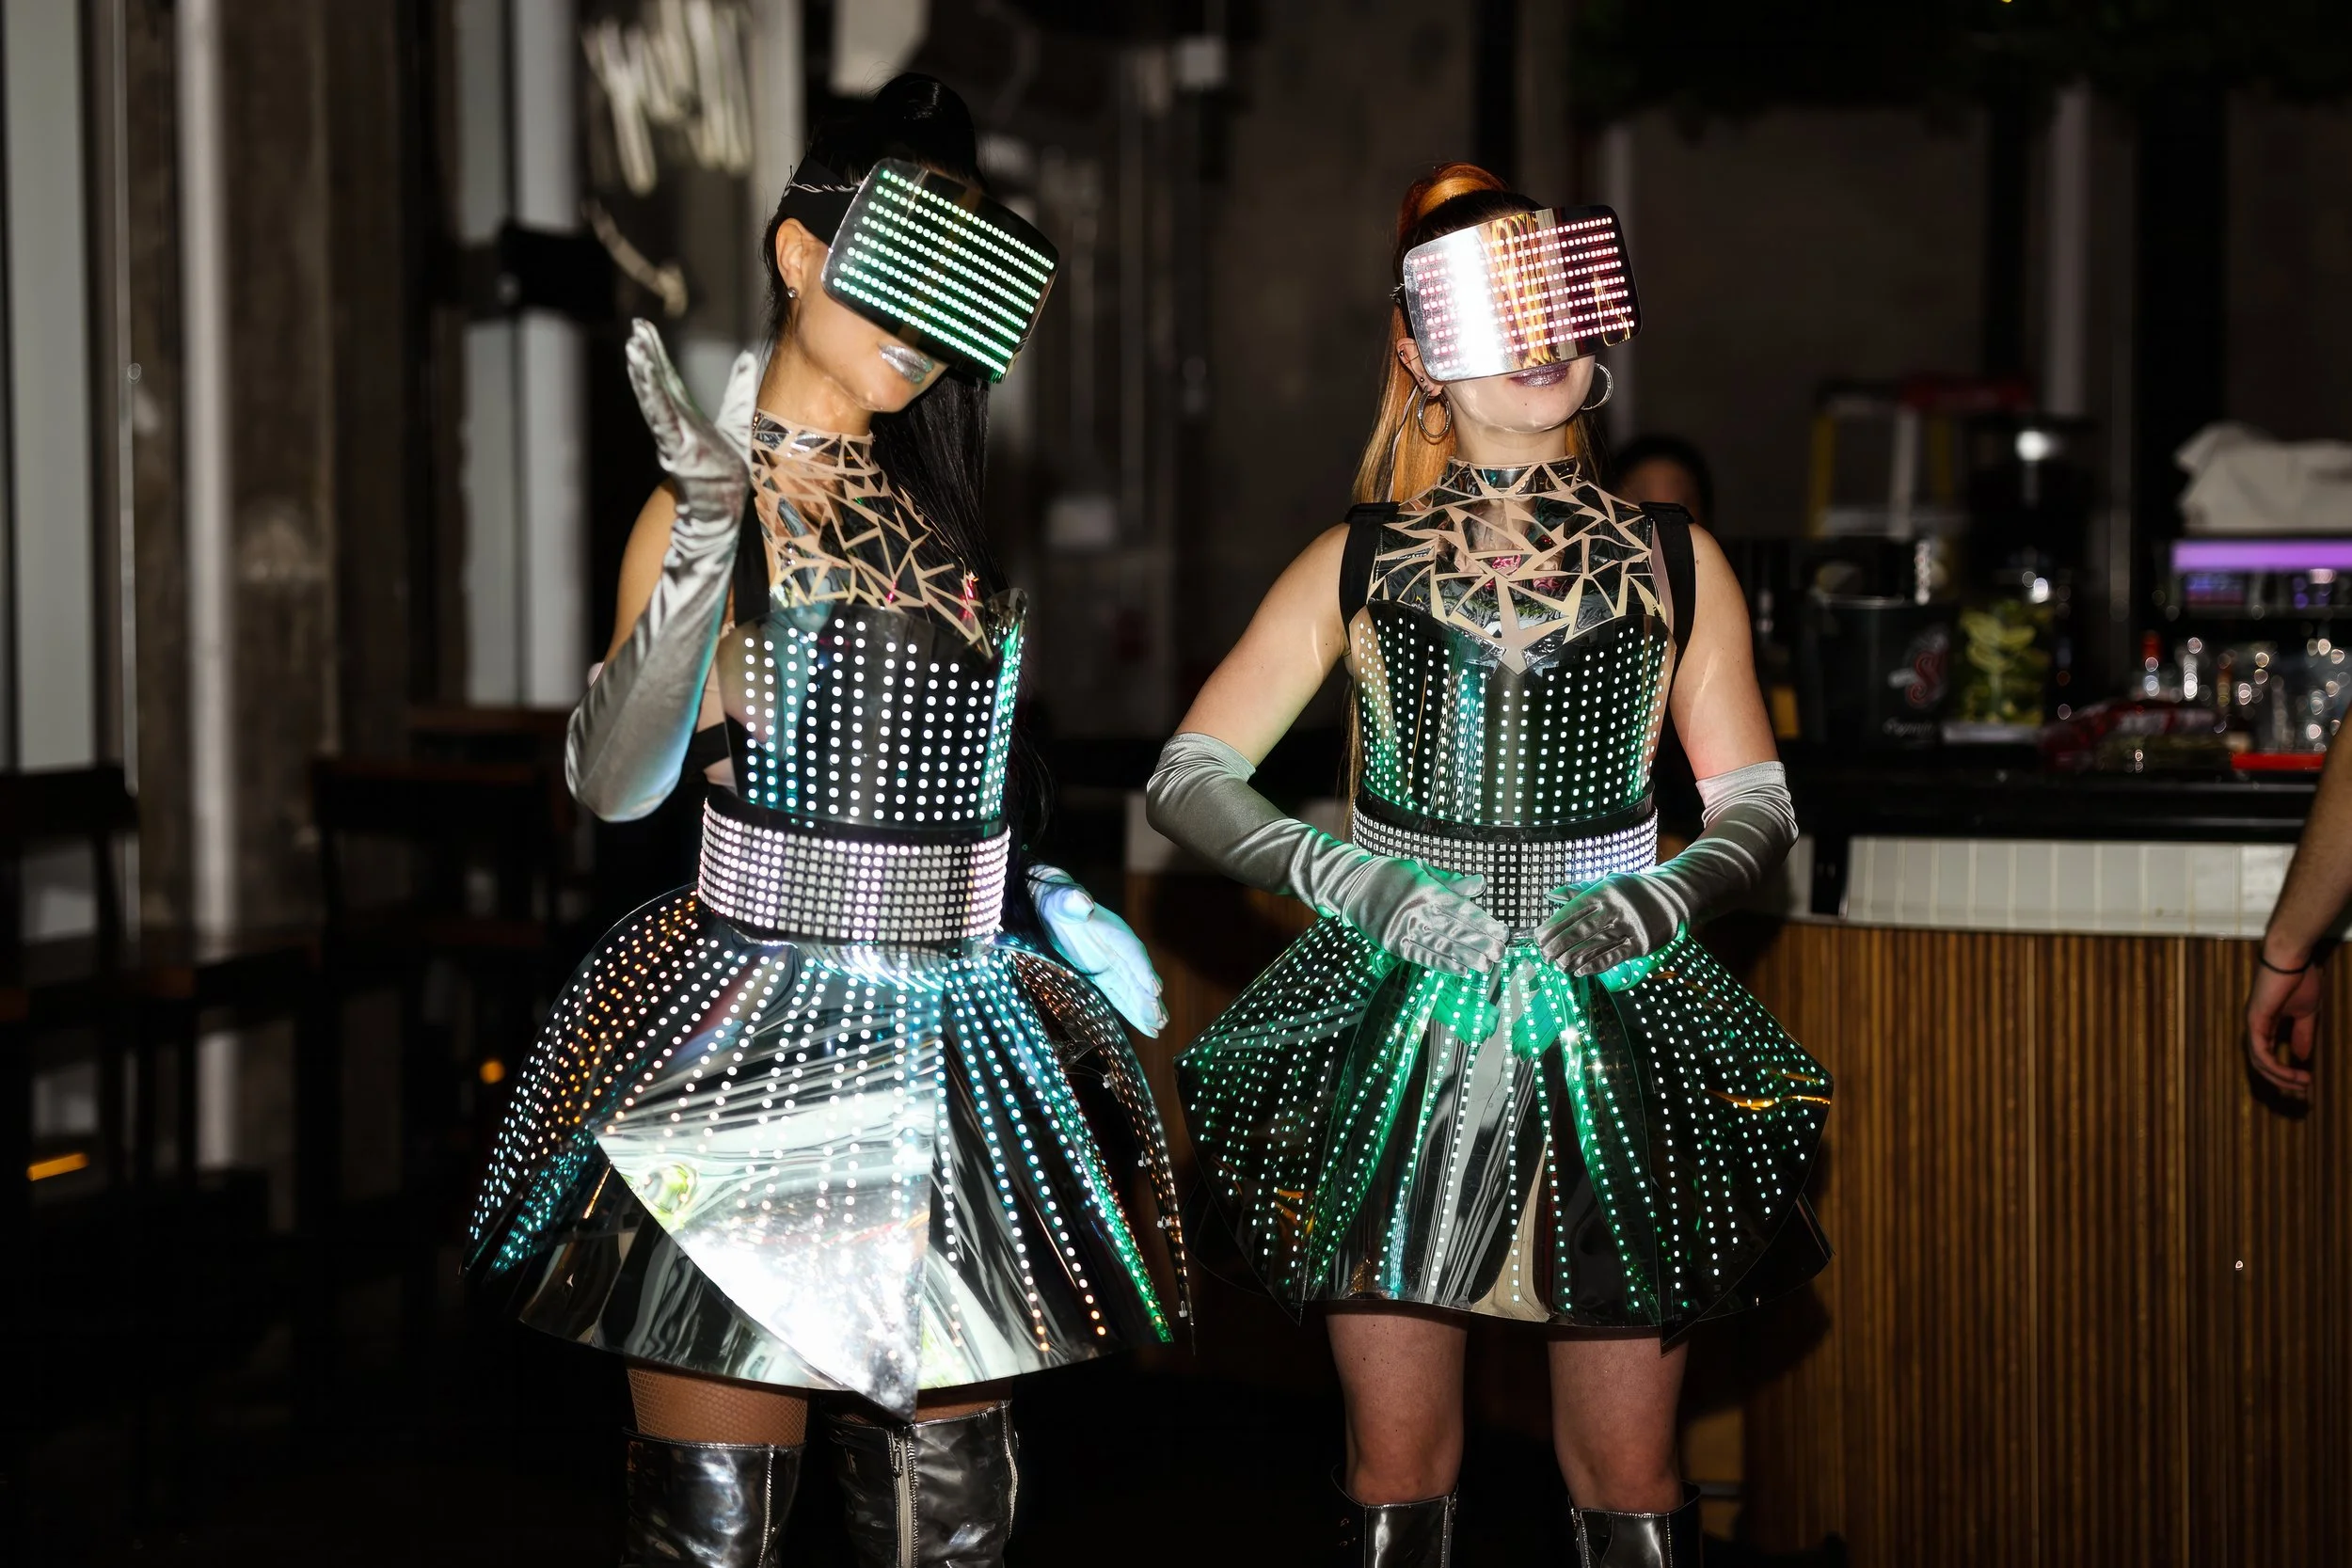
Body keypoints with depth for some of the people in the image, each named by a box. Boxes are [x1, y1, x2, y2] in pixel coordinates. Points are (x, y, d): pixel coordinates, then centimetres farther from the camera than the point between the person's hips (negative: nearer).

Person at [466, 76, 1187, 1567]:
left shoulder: (931, 498, 13)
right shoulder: (711, 507, -5)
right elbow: (615, 782, -17)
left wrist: (1048, 903, 10)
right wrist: (705, 544, -26)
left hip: (951, 1048, 6)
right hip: (748, 1048, -6)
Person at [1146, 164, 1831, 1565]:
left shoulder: (1675, 560, 6)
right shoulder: (1356, 563, 5)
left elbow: (1760, 809, 10)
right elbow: (1187, 779, 3)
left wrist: (1653, 902, -11)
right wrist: (1352, 880, -12)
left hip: (1610, 1033, 0)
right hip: (1395, 1035, 0)